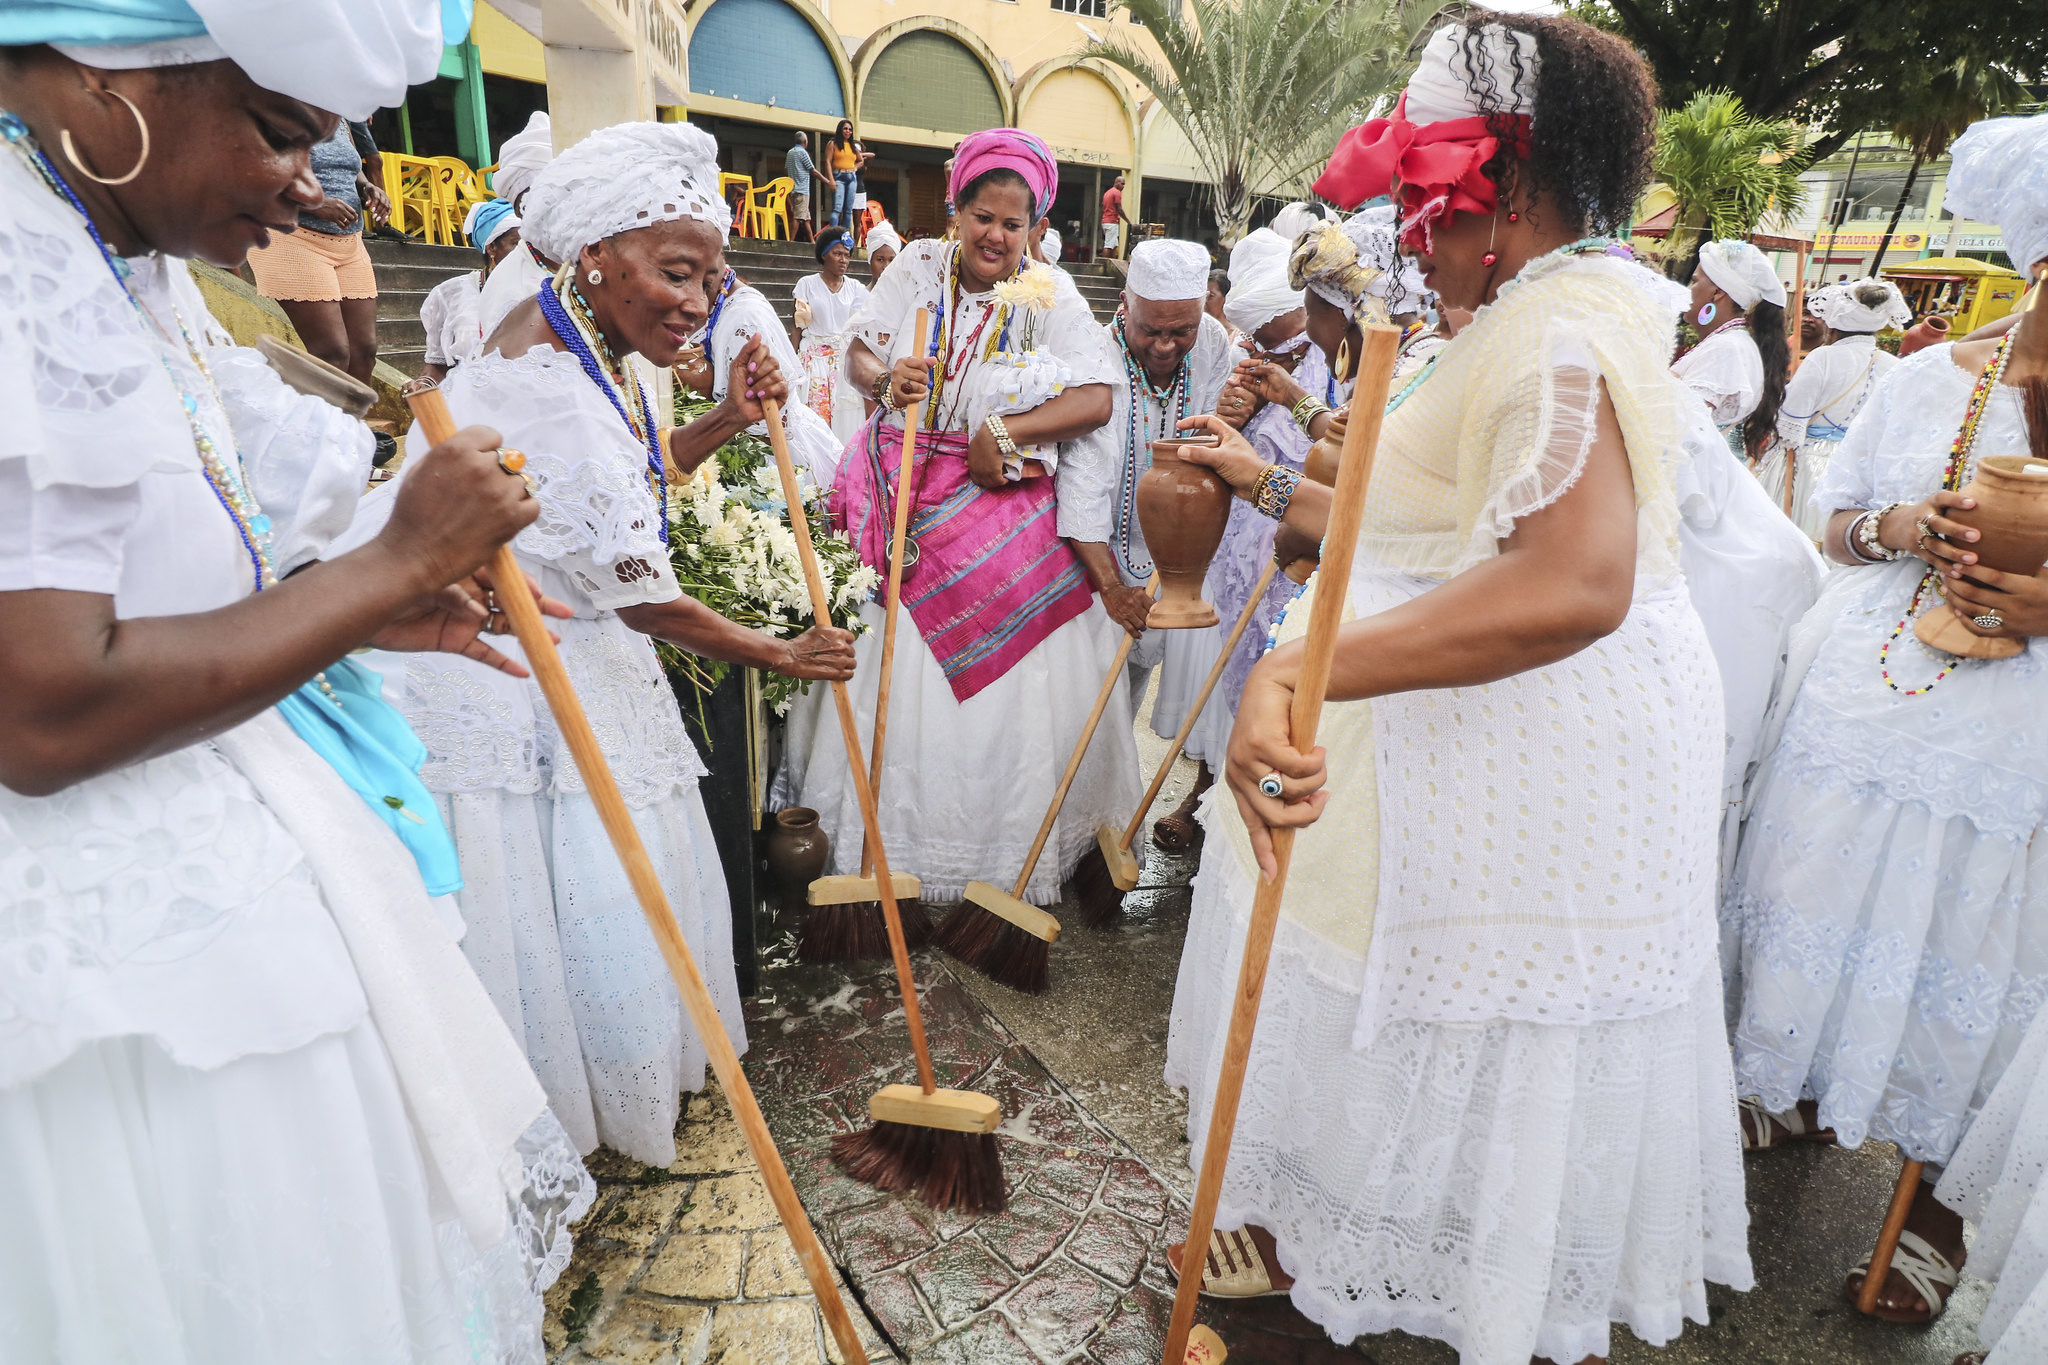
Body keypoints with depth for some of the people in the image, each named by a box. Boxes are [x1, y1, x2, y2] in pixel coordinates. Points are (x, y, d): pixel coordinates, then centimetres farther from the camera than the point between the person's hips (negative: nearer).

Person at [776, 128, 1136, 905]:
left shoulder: (1049, 297, -3)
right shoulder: (919, 267, 4)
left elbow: (1099, 399, -12)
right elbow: (858, 355, 7)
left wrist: (1006, 432, -18)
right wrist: (887, 379, -16)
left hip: (1002, 506, -2)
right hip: (908, 497, 3)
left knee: (1006, 678, 0)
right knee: (896, 675, 5)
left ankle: (1002, 859, 18)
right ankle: (892, 845, 23)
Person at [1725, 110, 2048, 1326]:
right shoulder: (1928, 379, 2)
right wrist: (1897, 528, -11)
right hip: (1863, 697, 2)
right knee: (1829, 907, 12)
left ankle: (1937, 1201, 28)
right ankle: (1800, 1099, 38)